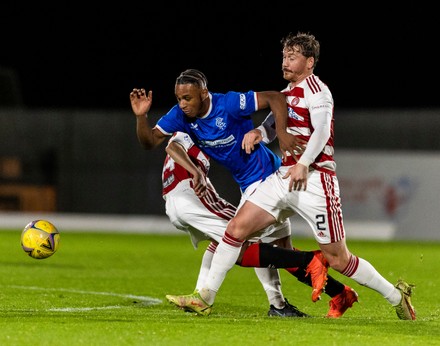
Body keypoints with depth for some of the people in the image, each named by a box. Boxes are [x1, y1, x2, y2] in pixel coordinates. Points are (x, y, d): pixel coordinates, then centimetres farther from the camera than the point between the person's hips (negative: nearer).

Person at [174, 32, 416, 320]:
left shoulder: (314, 88, -9)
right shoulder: (286, 93, 17)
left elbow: (322, 130, -22)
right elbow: (274, 125, 25)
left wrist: (303, 164, -35)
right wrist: (257, 132, 2)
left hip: (314, 180, -8)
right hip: (284, 177, 8)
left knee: (338, 259, -5)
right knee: (237, 227, -4)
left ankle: (397, 296, 11)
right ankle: (207, 296, 1)